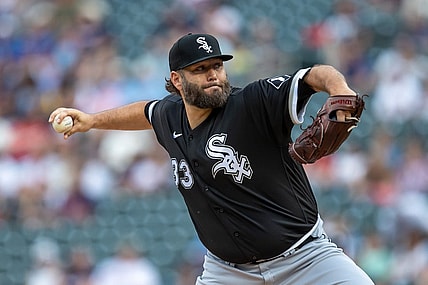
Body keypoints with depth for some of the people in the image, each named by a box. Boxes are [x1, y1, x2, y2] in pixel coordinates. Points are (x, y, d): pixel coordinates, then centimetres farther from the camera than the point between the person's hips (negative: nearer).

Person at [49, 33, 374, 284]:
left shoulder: (254, 103, -16)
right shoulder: (171, 117, 3)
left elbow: (316, 75, -30)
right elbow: (147, 111, 29)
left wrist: (338, 87, -51)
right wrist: (92, 120, 35)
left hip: (304, 256, -5)